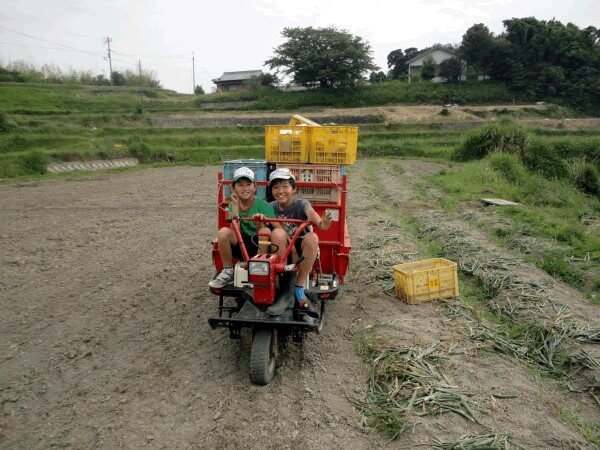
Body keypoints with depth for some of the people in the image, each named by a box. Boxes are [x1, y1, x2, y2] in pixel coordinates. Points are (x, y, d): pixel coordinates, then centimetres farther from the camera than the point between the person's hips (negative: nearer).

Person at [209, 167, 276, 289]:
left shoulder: (262, 205, -7)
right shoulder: (233, 205, 4)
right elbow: (235, 231, -11)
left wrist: (260, 223, -33)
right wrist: (235, 206, -13)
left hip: (261, 247, -2)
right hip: (242, 247, 3)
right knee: (224, 231, -26)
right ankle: (228, 272, -6)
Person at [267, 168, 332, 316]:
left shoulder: (301, 204, -10)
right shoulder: (272, 207, 0)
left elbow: (311, 212, -33)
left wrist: (320, 223, -57)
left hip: (301, 248, -1)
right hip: (281, 251, 2)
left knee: (312, 237, -34)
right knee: (277, 232, -31)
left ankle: (299, 289, -23)